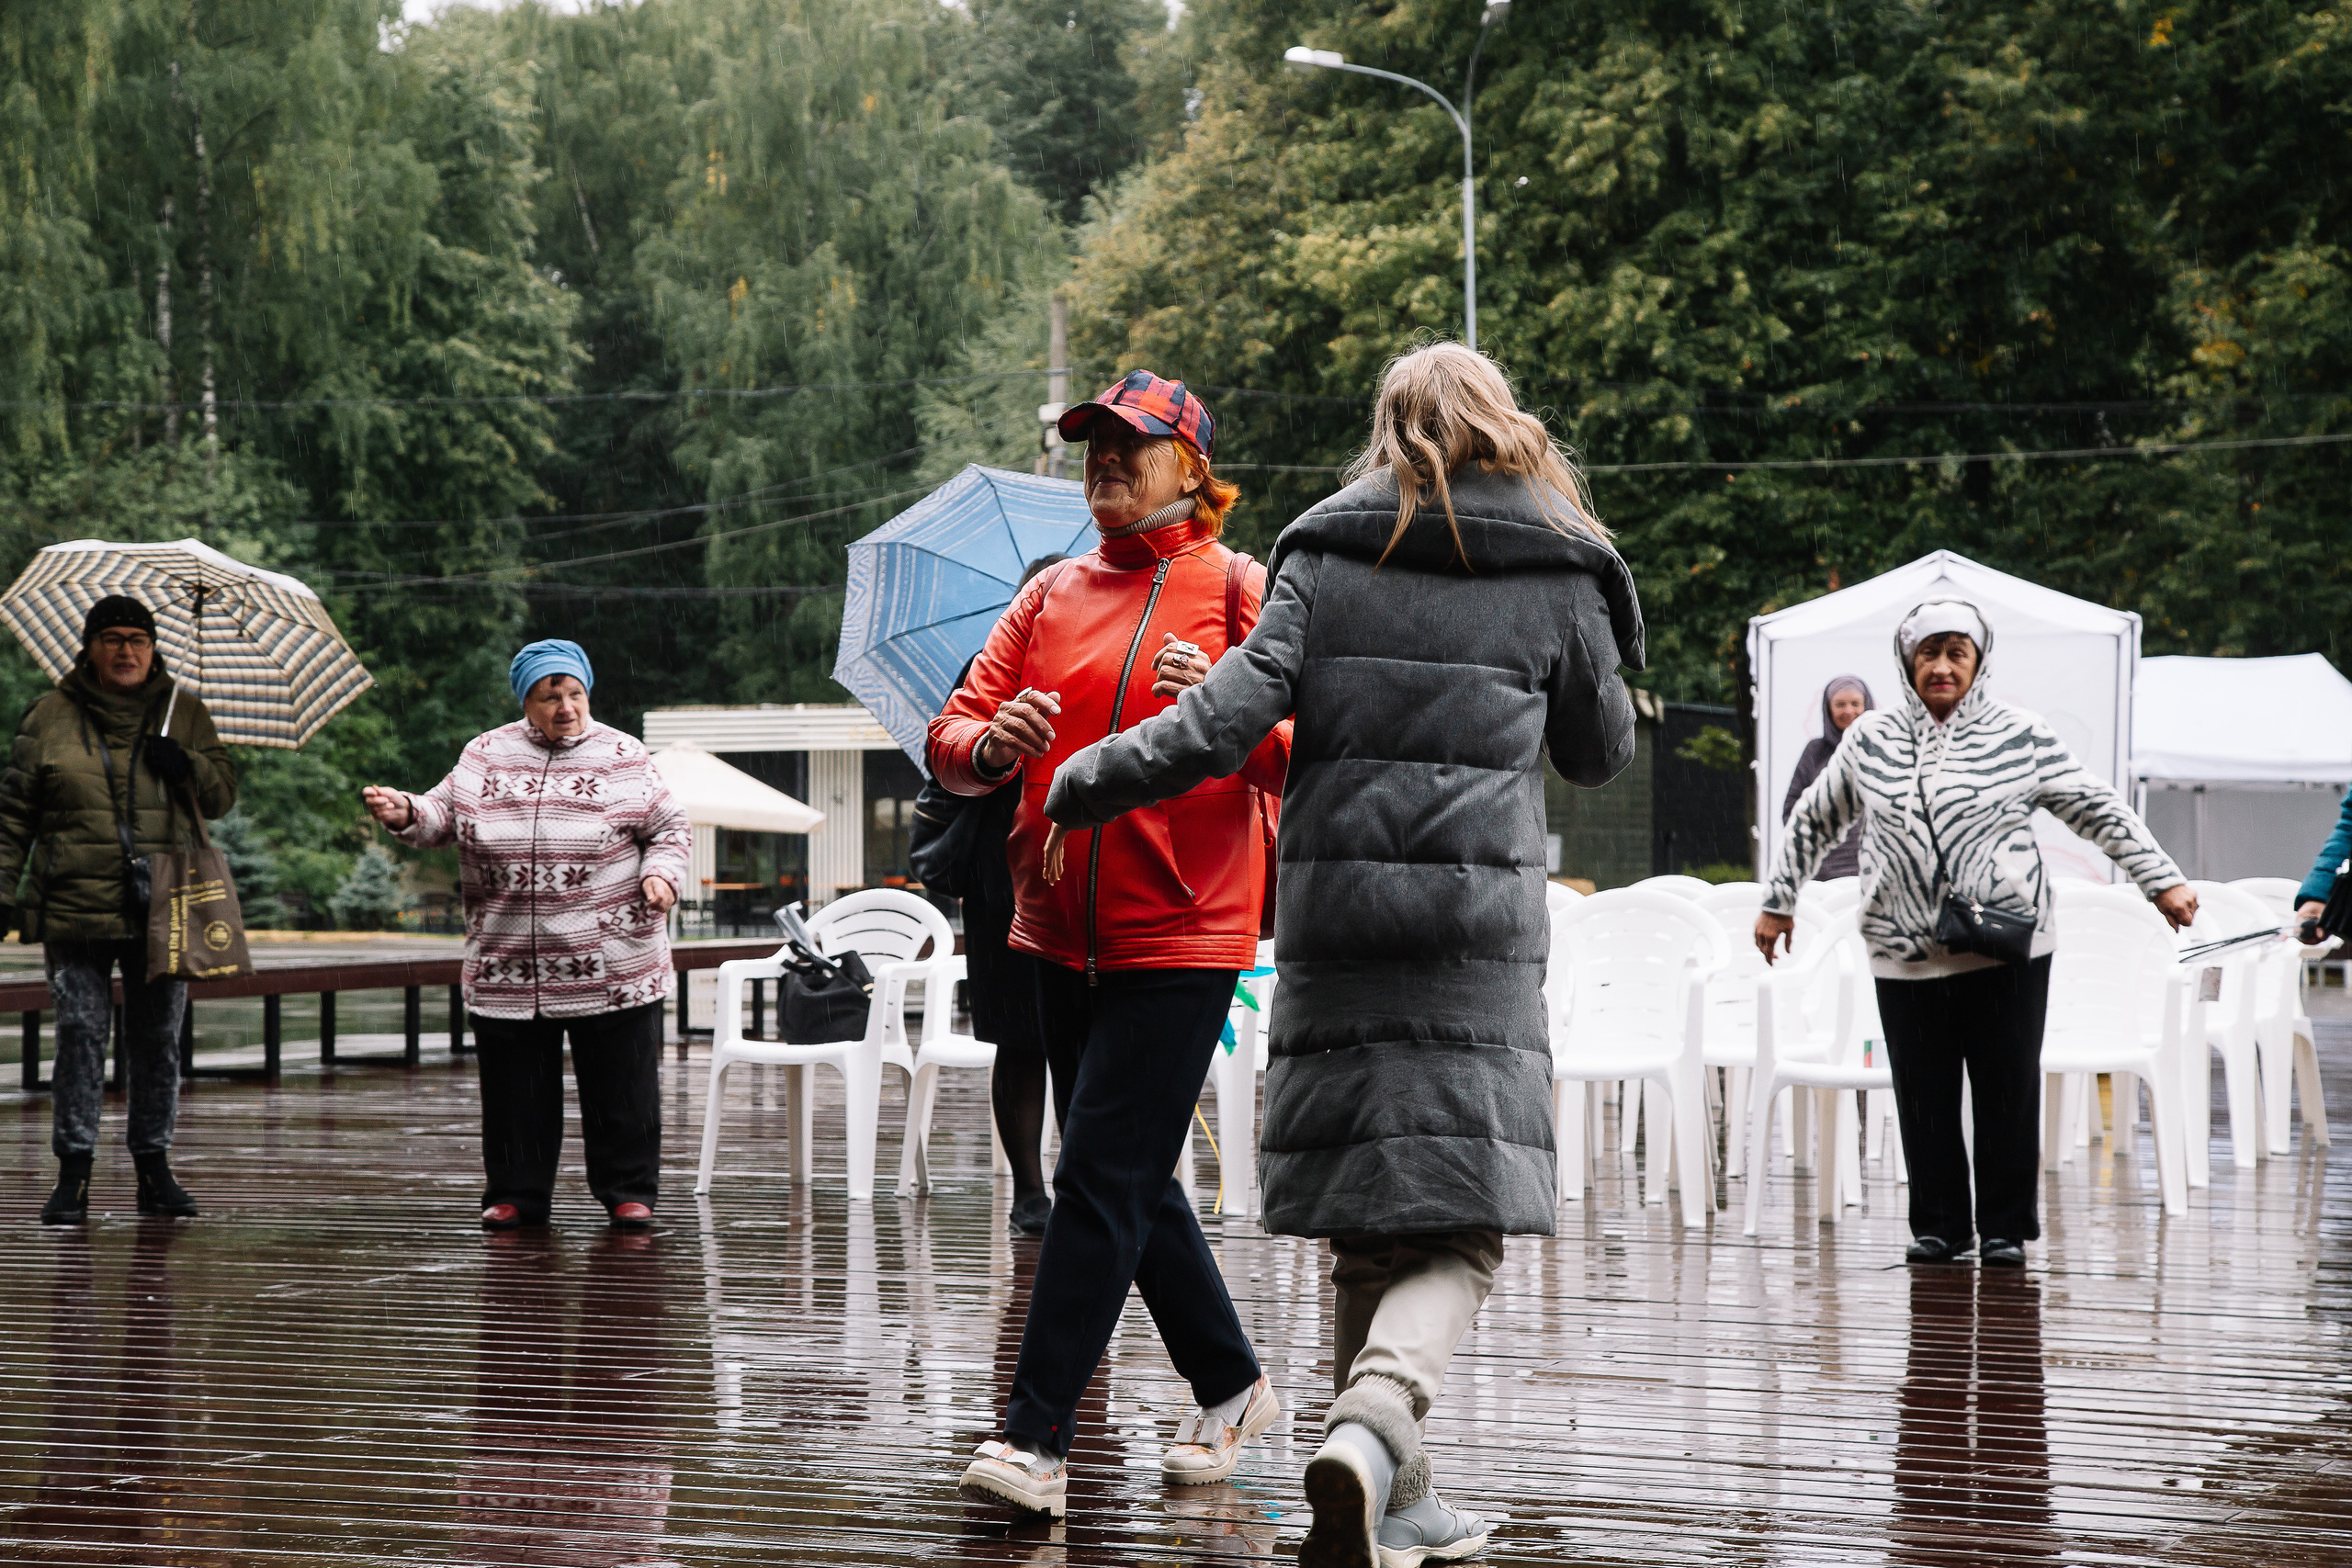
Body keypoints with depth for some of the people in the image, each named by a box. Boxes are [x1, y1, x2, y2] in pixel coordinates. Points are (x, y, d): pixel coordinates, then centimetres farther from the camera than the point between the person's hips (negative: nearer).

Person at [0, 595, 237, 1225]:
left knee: (158, 1039, 6)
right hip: (75, 906, -2)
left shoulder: (183, 712, 11)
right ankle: (73, 1172, 1)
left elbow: (223, 793, 12)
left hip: (162, 908, 2)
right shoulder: (51, 718, 6)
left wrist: (188, 767, -9)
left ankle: (155, 1167, 16)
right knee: (80, 1033, -5)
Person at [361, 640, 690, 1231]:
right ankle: (516, 1194, 18)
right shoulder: (485, 756, 9)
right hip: (507, 972, 2)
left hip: (611, 971, -2)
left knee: (621, 1088, 1)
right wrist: (406, 814, -9)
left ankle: (628, 1192, 13)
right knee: (514, 1091, 6)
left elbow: (670, 828, 8)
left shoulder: (624, 759, 4)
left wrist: (662, 872, -10)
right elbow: (443, 816, 11)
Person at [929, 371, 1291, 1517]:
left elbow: (1301, 756, -11)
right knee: (1133, 1183, 14)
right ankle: (1231, 1389, 29)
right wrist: (988, 746, -16)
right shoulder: (1052, 596, 13)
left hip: (1178, 937, -6)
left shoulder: (1235, 591, -3)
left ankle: (1035, 1440, -13)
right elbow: (951, 737, 7)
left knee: (1102, 1179, -12)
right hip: (1063, 934, 6)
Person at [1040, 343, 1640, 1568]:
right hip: (1477, 922, -2)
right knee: (1456, 1235, -4)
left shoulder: (1323, 557, 7)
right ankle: (1371, 1427, -30)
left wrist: (1094, 778, 2)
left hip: (1333, 908, 2)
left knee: (1361, 1229, 10)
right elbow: (1601, 755, 16)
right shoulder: (1557, 577, 5)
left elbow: (1239, 706, -6)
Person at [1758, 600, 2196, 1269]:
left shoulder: (2021, 738, 3)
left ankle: (2007, 1227, 11)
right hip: (1904, 956, 2)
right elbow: (1813, 823, 22)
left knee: (2009, 1094, 0)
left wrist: (2163, 882, 4)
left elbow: (2101, 812, 7)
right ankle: (1939, 1225, 16)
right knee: (1923, 1100, 2)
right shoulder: (1869, 742, 10)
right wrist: (1779, 903, 27)